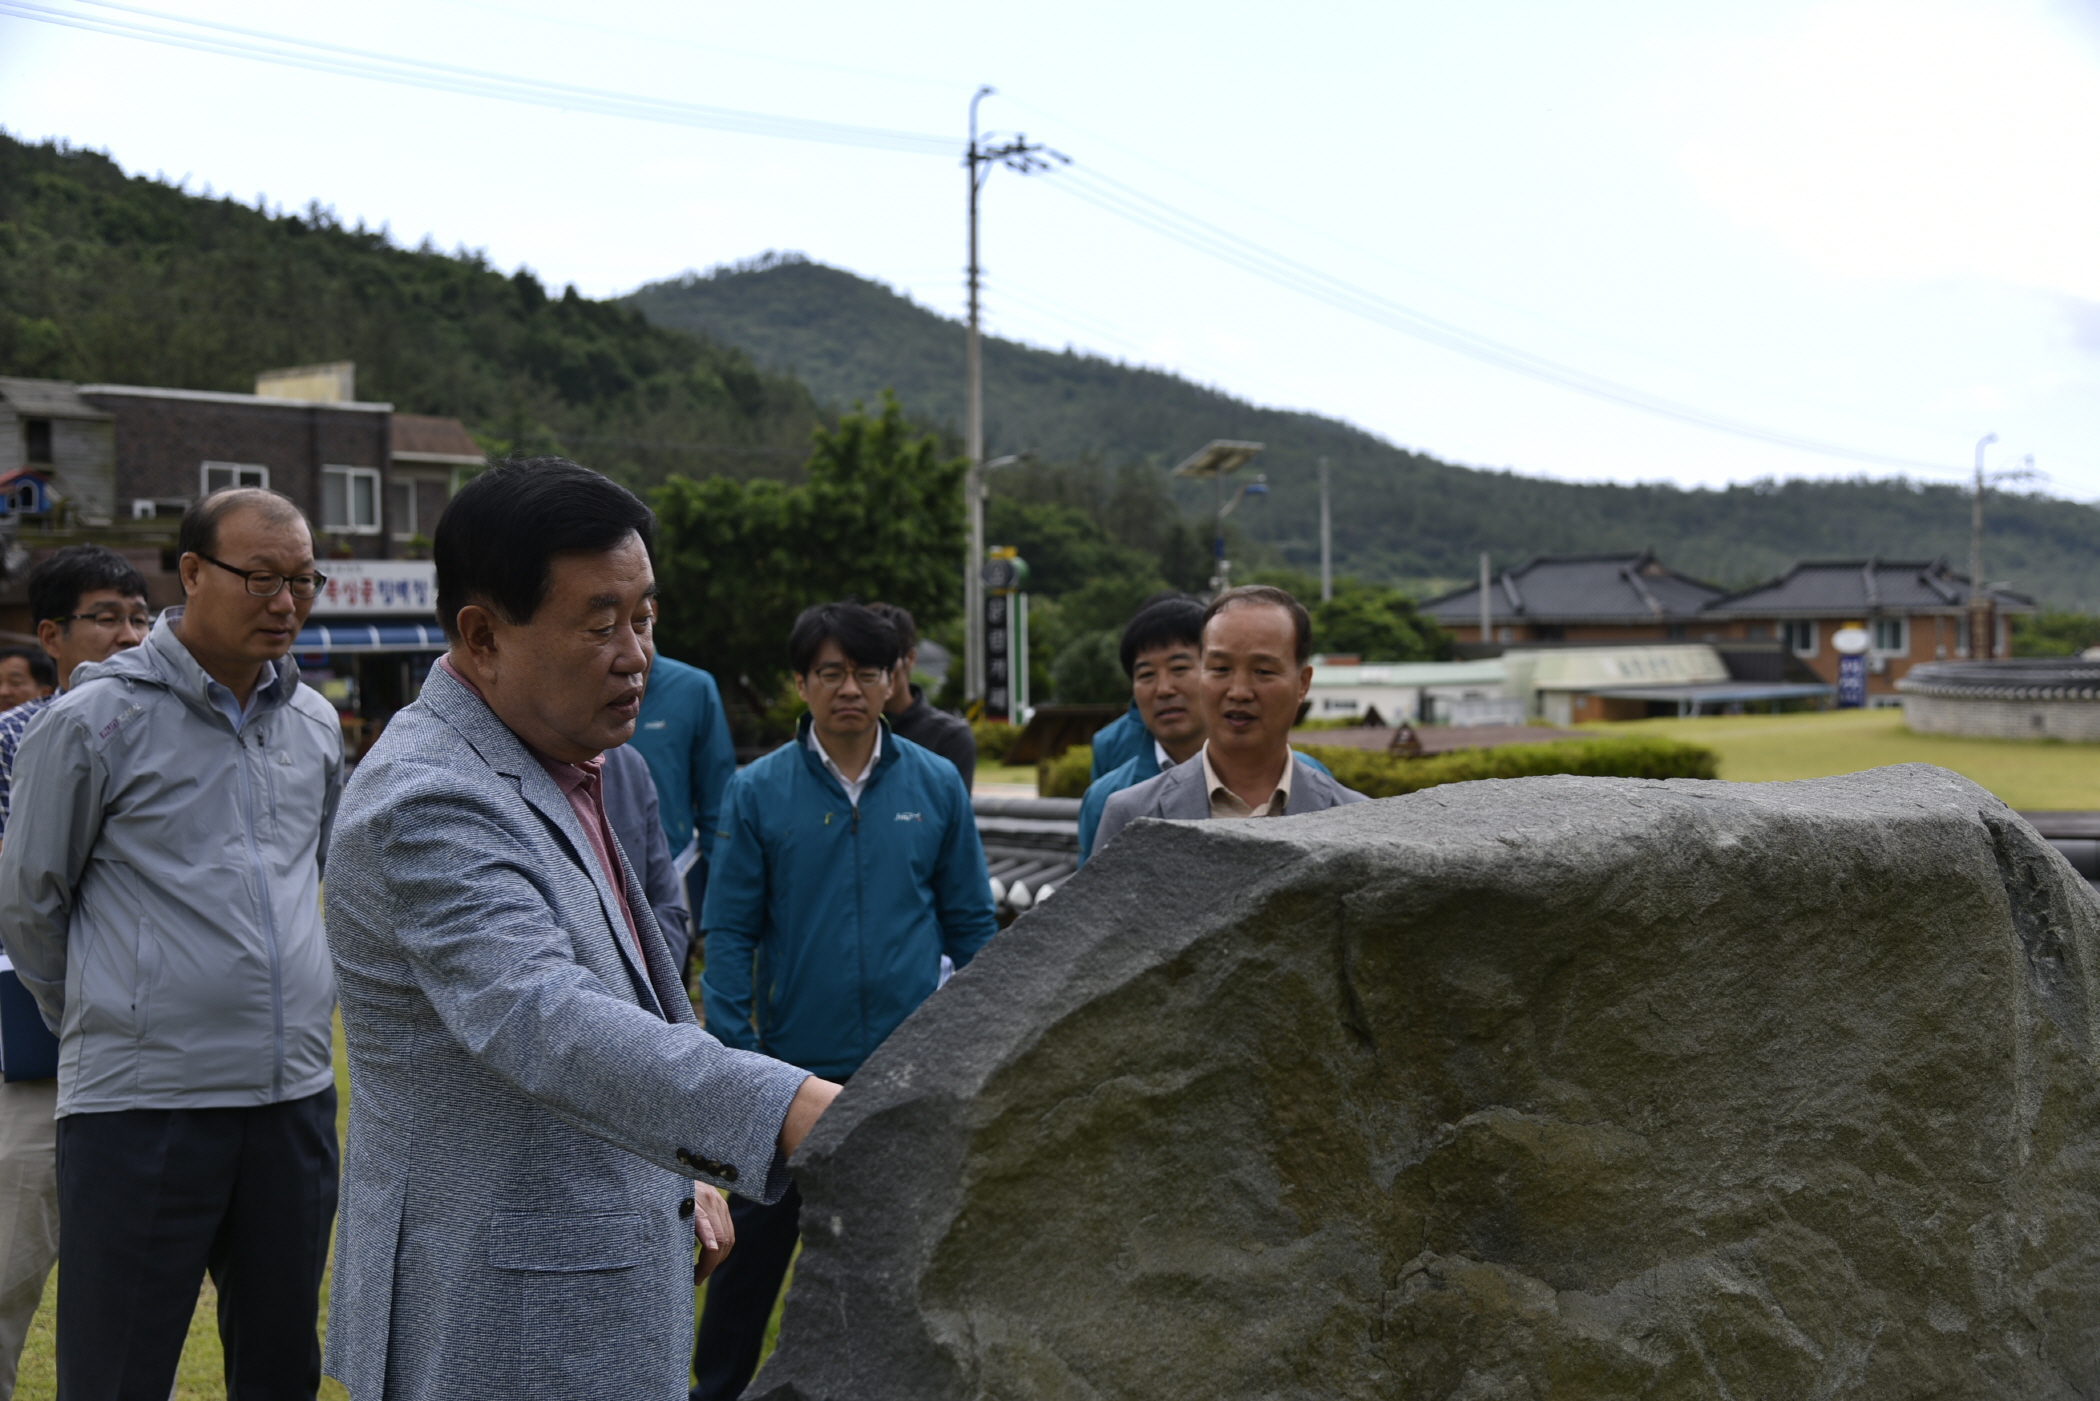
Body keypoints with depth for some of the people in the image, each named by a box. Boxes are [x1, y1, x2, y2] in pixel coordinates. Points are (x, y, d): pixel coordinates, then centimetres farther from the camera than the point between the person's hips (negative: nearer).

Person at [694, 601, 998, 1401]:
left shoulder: (936, 784, 0)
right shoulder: (760, 791, -5)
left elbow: (971, 921, 5)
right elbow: (730, 930, -3)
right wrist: (733, 1058, -7)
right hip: (794, 1065, -1)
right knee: (756, 1244, 10)